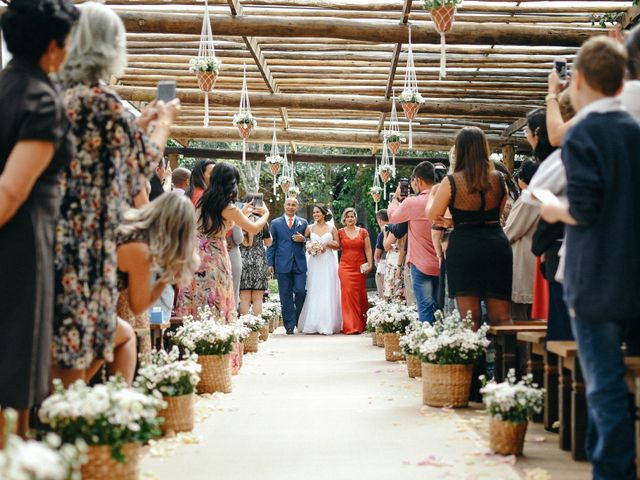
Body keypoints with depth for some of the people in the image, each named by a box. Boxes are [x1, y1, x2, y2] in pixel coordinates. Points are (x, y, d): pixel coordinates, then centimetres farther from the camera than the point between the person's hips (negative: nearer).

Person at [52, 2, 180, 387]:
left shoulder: (61, 95, 10)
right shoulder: (101, 99, -13)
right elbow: (142, 161, 4)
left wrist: (141, 122, 33)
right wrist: (165, 122, 21)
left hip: (54, 236, 8)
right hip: (86, 244, -8)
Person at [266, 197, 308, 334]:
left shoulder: (303, 223, 12)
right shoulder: (276, 223, 9)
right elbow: (271, 245, 7)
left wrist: (303, 239, -9)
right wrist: (270, 264, 0)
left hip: (299, 264, 0)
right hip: (283, 264, 0)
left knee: (301, 292, -7)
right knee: (286, 296, 0)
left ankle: (300, 321, 12)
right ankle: (289, 325, 5)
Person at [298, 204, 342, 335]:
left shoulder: (331, 229, 6)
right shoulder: (310, 228, 9)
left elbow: (338, 245, 7)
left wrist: (327, 244, -9)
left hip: (328, 264, -1)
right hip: (314, 263, 1)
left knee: (327, 293, -4)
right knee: (313, 293, -2)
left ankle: (327, 325, -2)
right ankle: (312, 325, 2)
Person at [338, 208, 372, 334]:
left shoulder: (363, 232, 7)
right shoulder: (340, 232, 7)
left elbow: (368, 250, 6)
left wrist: (370, 264, -3)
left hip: (360, 267, 1)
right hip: (345, 266, -1)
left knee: (361, 294, 3)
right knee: (348, 293, -10)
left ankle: (362, 324, 14)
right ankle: (351, 326, -9)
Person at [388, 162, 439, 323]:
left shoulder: (412, 203, -15)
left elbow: (392, 216, 4)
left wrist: (396, 198, 22)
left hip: (422, 265, -5)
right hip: (441, 265, 5)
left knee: (426, 308, -4)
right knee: (439, 308, 11)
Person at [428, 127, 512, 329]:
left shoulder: (451, 182, -8)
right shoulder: (498, 179, 2)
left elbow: (433, 217, 3)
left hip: (464, 247, -3)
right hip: (497, 244, 3)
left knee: (469, 317, 1)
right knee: (502, 317, 7)